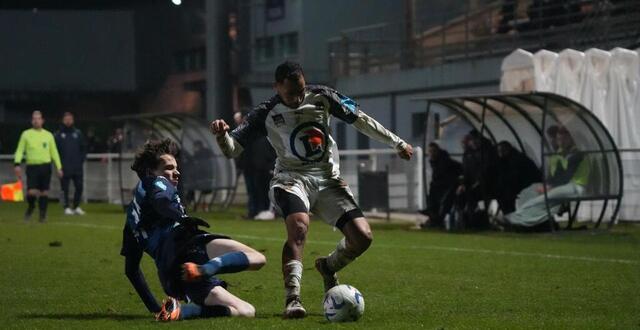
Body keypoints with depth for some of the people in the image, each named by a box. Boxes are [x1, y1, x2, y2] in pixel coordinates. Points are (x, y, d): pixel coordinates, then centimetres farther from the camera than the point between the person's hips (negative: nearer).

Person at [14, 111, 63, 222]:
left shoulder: (48, 135, 10)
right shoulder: (26, 134, 5)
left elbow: (54, 152, 13)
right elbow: (20, 150, 4)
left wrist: (59, 167, 8)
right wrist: (17, 164, -11)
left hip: (45, 166, 2)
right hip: (32, 166, -2)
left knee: (44, 192, 1)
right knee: (31, 192, -12)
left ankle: (42, 214, 13)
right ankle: (30, 207, 17)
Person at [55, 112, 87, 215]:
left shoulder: (78, 133, 10)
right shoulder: (58, 135, 3)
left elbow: (84, 148, 13)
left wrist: (81, 159, 2)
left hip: (77, 167, 2)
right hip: (64, 168, -2)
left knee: (79, 187, 1)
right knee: (65, 188, -1)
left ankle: (76, 206, 14)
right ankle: (67, 207, 5)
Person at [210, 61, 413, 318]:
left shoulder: (321, 97, -3)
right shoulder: (267, 114, -9)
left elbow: (360, 120, 8)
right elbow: (232, 150, -9)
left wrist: (397, 143, 13)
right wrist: (222, 135, -33)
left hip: (328, 179, 4)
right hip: (292, 179, -3)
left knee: (362, 237, -10)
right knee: (299, 227, -35)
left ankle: (328, 267, 23)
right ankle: (292, 299, -33)